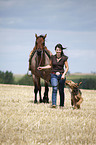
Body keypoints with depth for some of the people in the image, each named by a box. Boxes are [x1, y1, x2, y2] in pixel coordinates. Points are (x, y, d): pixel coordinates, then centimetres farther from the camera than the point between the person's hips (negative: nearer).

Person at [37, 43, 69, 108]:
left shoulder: (64, 58, -4)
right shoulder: (53, 57, 3)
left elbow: (67, 67, 0)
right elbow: (50, 66, 16)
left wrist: (64, 74, -14)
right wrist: (42, 67, 8)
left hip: (61, 76, -1)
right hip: (54, 75, 1)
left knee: (61, 91, 5)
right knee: (54, 89, -17)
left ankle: (62, 105, 20)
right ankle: (54, 104, -25)